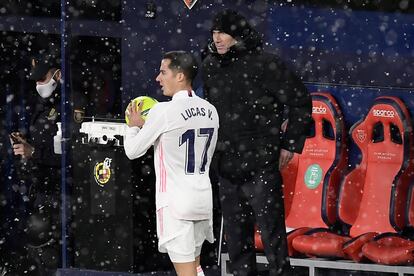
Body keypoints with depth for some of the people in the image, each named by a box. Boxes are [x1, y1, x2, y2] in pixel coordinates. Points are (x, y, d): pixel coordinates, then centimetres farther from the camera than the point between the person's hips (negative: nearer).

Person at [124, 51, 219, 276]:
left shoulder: (164, 111, -14)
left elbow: (132, 151, -6)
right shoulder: (210, 111, 5)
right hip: (203, 198, 7)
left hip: (175, 202, -7)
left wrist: (134, 125, 15)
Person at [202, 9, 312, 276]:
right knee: (236, 237, 11)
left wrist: (290, 145, -3)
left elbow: (300, 101, -3)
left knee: (271, 230, -7)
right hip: (227, 167, 6)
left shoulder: (264, 64, -10)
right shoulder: (211, 67, 8)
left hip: (261, 165, -6)